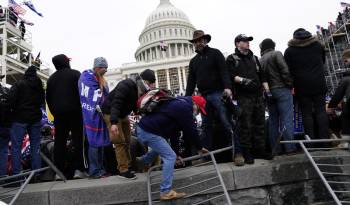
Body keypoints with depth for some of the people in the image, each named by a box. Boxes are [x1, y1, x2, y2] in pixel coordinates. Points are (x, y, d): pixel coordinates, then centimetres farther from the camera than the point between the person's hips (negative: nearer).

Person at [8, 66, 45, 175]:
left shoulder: (19, 84, -7)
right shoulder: (40, 86, 10)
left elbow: (11, 99, -15)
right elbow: (42, 102, 16)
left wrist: (14, 109, 1)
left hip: (20, 118, -5)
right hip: (36, 118, 5)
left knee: (16, 146, 0)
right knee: (35, 146, 9)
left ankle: (16, 173, -2)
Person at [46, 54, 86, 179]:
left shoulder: (51, 78, 16)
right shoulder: (75, 74, 0)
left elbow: (48, 97, 16)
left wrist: (54, 112, 19)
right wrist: (82, 108, 1)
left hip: (58, 113, 5)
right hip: (74, 111, -4)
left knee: (59, 141, 5)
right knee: (78, 140, -3)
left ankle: (59, 171, 6)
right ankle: (78, 169, -8)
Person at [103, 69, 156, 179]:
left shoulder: (141, 89, -3)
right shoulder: (126, 86, -29)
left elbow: (136, 107, 1)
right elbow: (116, 103, -37)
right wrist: (113, 123, -46)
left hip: (123, 114, 8)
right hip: (111, 113, -8)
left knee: (127, 141, 7)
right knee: (120, 141, -13)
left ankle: (127, 165, 16)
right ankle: (123, 170, -9)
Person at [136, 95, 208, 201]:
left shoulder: (179, 104, 20)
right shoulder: (185, 107, -11)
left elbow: (174, 131, 23)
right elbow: (191, 130, -9)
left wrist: (176, 152, 25)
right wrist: (200, 147, 6)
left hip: (142, 129, 11)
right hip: (149, 132, -11)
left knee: (161, 149, 34)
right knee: (170, 157, -8)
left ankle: (141, 162, 55)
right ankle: (166, 192, -5)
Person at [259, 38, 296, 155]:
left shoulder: (260, 60, 16)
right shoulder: (276, 54, -1)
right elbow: (285, 70, -11)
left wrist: (265, 88, 12)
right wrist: (290, 84, -4)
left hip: (268, 92, 6)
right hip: (282, 89, -5)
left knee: (273, 121, 8)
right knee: (286, 119, -5)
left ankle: (275, 149, 10)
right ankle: (290, 147, -6)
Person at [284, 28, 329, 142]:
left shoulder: (289, 50, 2)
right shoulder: (318, 45, 11)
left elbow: (288, 70, -1)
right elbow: (323, 62, 25)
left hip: (302, 86, -2)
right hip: (319, 83, 2)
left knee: (306, 113, 1)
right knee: (321, 111, 5)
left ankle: (311, 141, 1)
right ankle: (324, 139, 3)